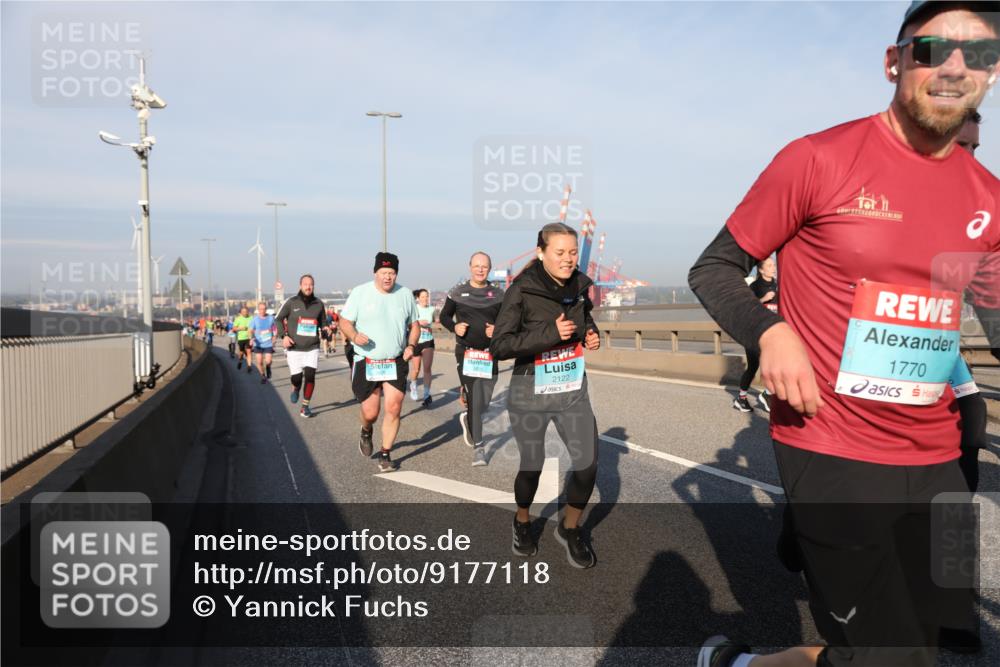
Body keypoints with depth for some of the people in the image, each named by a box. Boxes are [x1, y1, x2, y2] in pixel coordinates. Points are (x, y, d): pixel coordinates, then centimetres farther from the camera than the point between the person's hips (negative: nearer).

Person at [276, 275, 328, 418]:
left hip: (312, 348, 1)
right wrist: (284, 336, -7)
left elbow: (323, 323, 15)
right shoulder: (291, 303, -3)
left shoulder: (319, 304, 3)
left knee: (310, 376, -8)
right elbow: (278, 319, 6)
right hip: (294, 348, -1)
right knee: (296, 377, -2)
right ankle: (295, 389, 36)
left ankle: (305, 406, 9)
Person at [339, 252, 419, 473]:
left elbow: (414, 325, 14)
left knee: (394, 409, -7)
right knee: (370, 413, 4)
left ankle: (385, 454, 10)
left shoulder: (405, 294, 4)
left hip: (396, 363, 2)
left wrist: (411, 345, -5)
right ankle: (366, 432, 41)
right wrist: (354, 336, -23)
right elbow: (345, 322, -1)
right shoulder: (360, 293, -4)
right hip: (366, 363, -1)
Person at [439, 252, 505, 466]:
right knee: (473, 399, -8)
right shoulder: (458, 292, 2)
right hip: (465, 352, -2)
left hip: (490, 353, 2)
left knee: (484, 402, 7)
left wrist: (498, 329, -13)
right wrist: (454, 327, -10)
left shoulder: (498, 294, 4)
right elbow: (444, 316, 10)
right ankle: (478, 447, 2)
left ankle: (467, 419, 42)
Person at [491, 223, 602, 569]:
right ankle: (522, 523, 42)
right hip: (530, 393, -4)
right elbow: (499, 345, -21)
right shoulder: (522, 290, -15)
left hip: (573, 389, 4)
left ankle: (569, 528, 24)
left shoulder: (580, 285, 0)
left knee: (588, 463, -4)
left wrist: (592, 335, 0)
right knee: (532, 465, 11)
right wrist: (549, 333, -27)